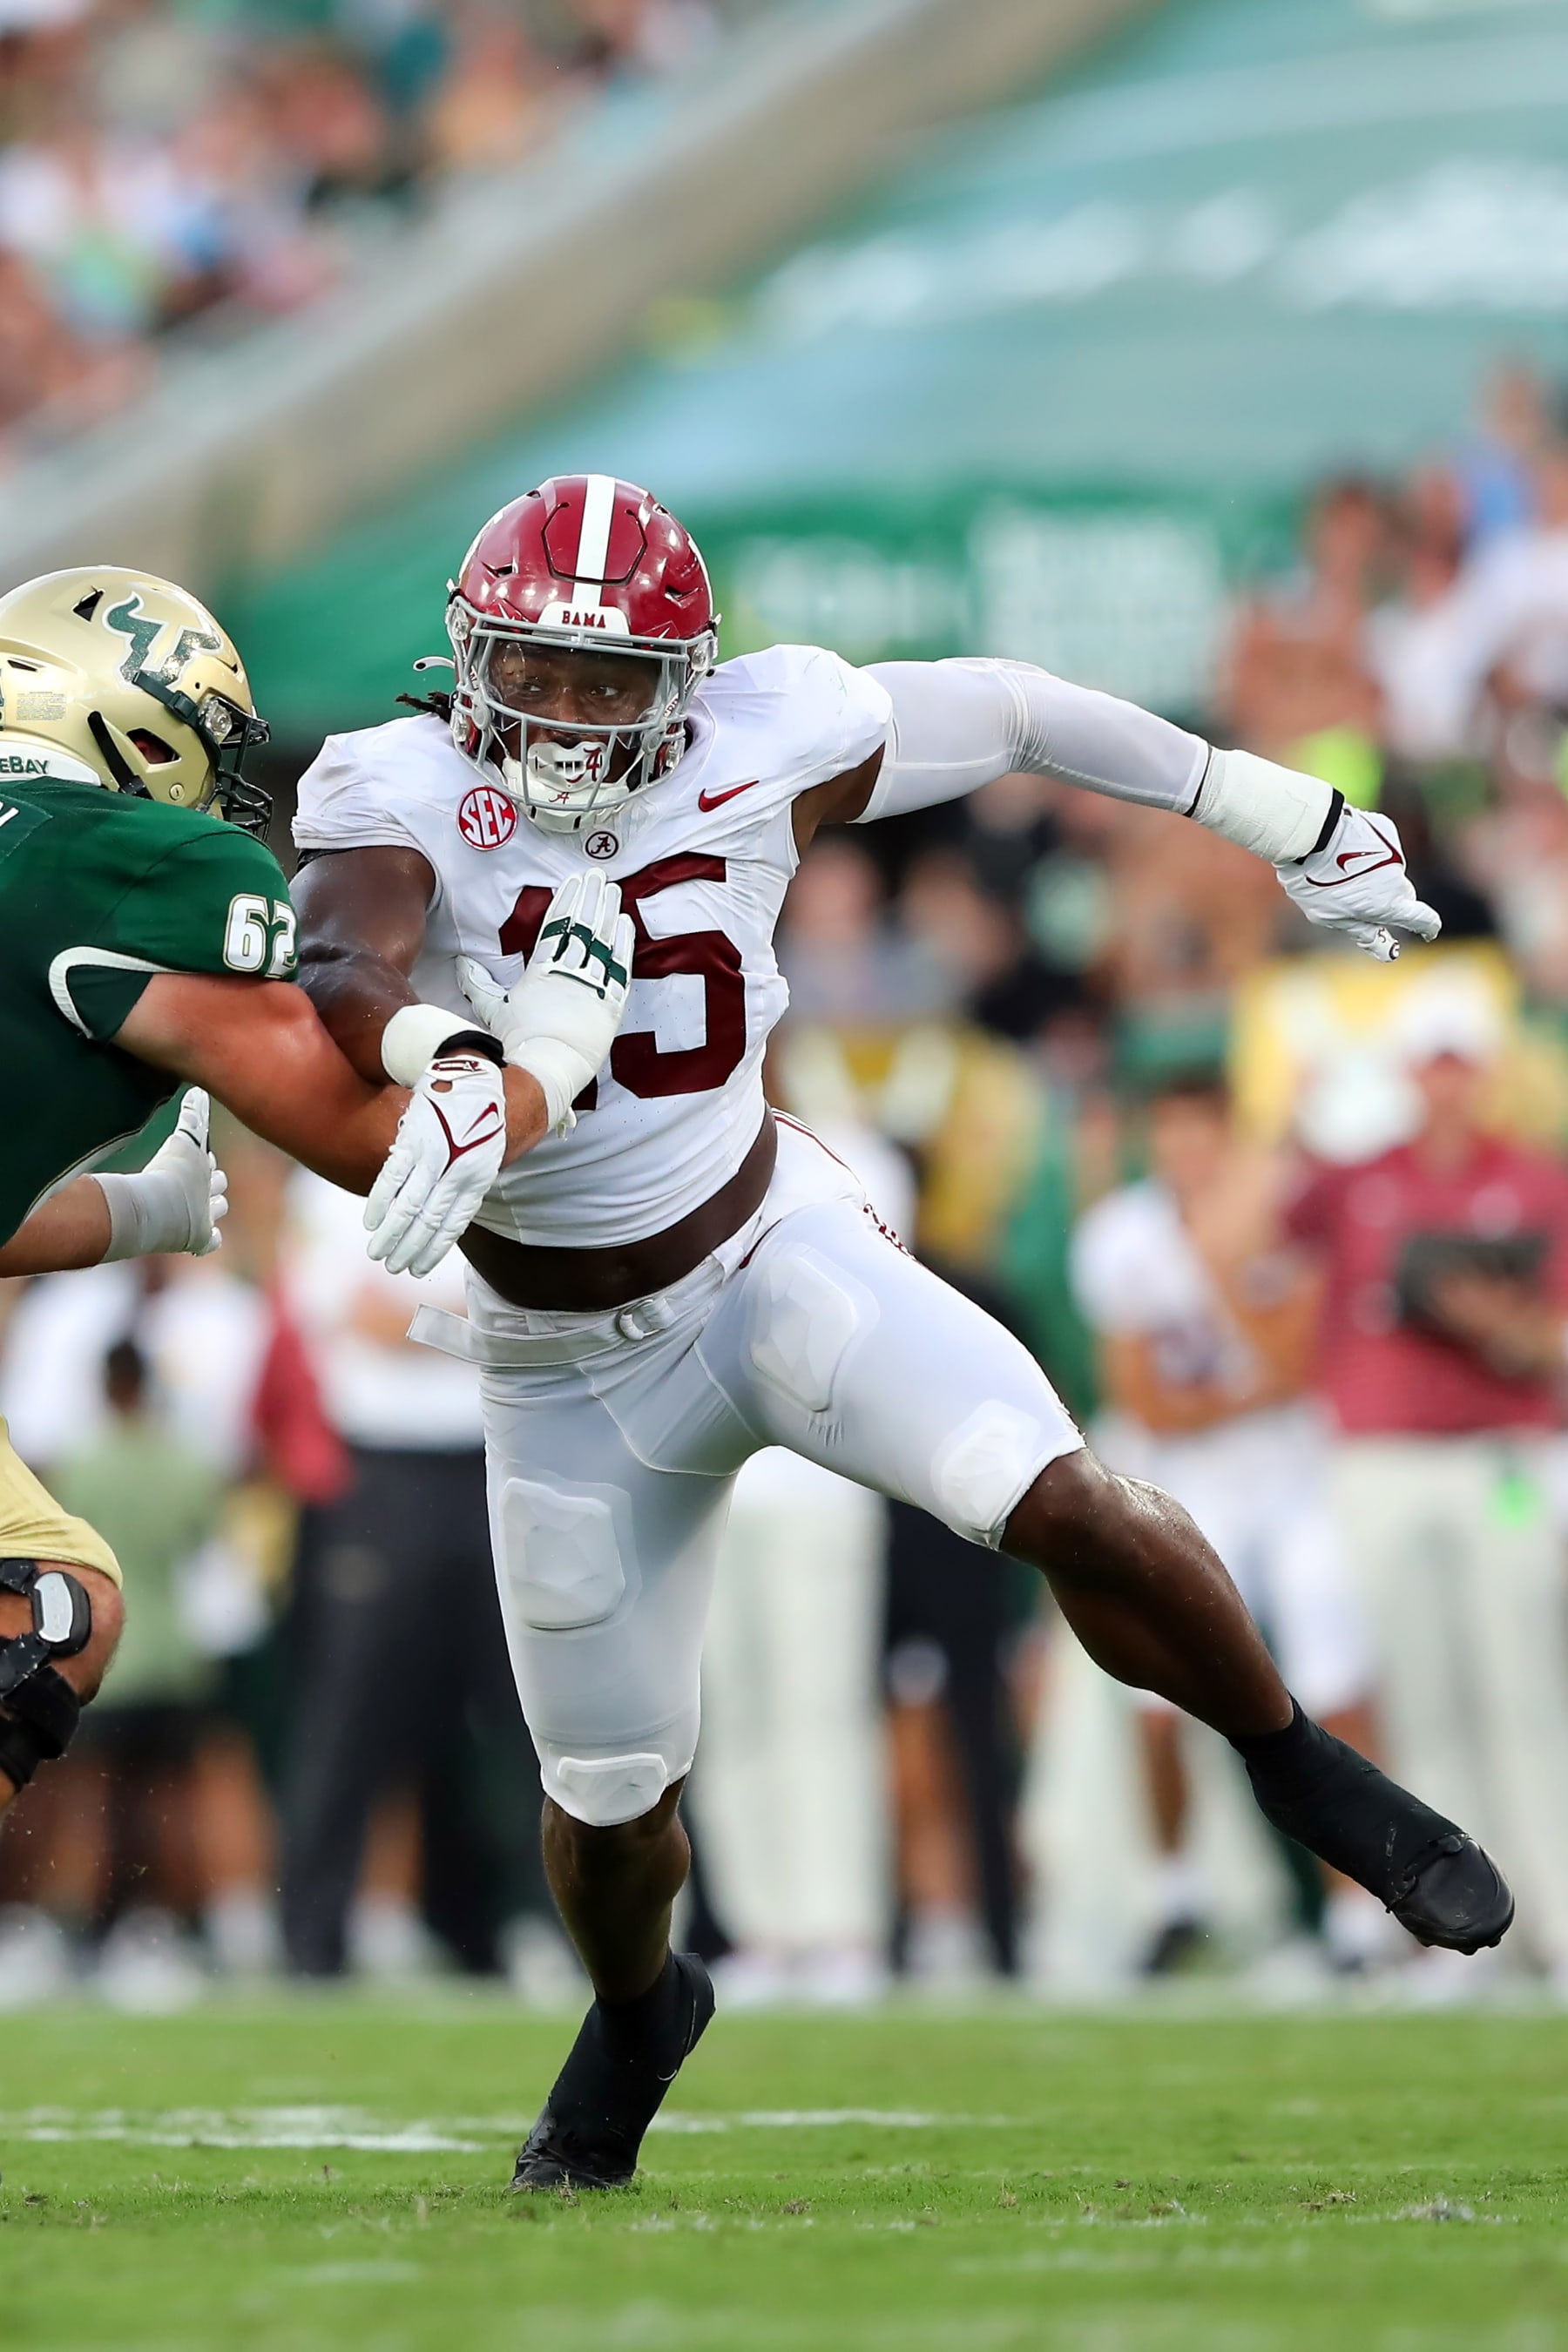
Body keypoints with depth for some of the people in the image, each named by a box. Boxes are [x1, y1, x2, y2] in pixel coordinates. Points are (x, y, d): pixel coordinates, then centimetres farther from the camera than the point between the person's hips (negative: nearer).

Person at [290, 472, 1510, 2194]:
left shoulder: (760, 750, -12)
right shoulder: (406, 790, -19)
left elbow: (1004, 713, 4)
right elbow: (345, 970, -39)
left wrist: (1282, 816, 11)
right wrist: (437, 1062, -62)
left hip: (767, 1249, 0)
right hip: (571, 1360, 0)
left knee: (1063, 1506, -23)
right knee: (607, 1797, 9)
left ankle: (1293, 1764, 3)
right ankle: (636, 2014, 43)